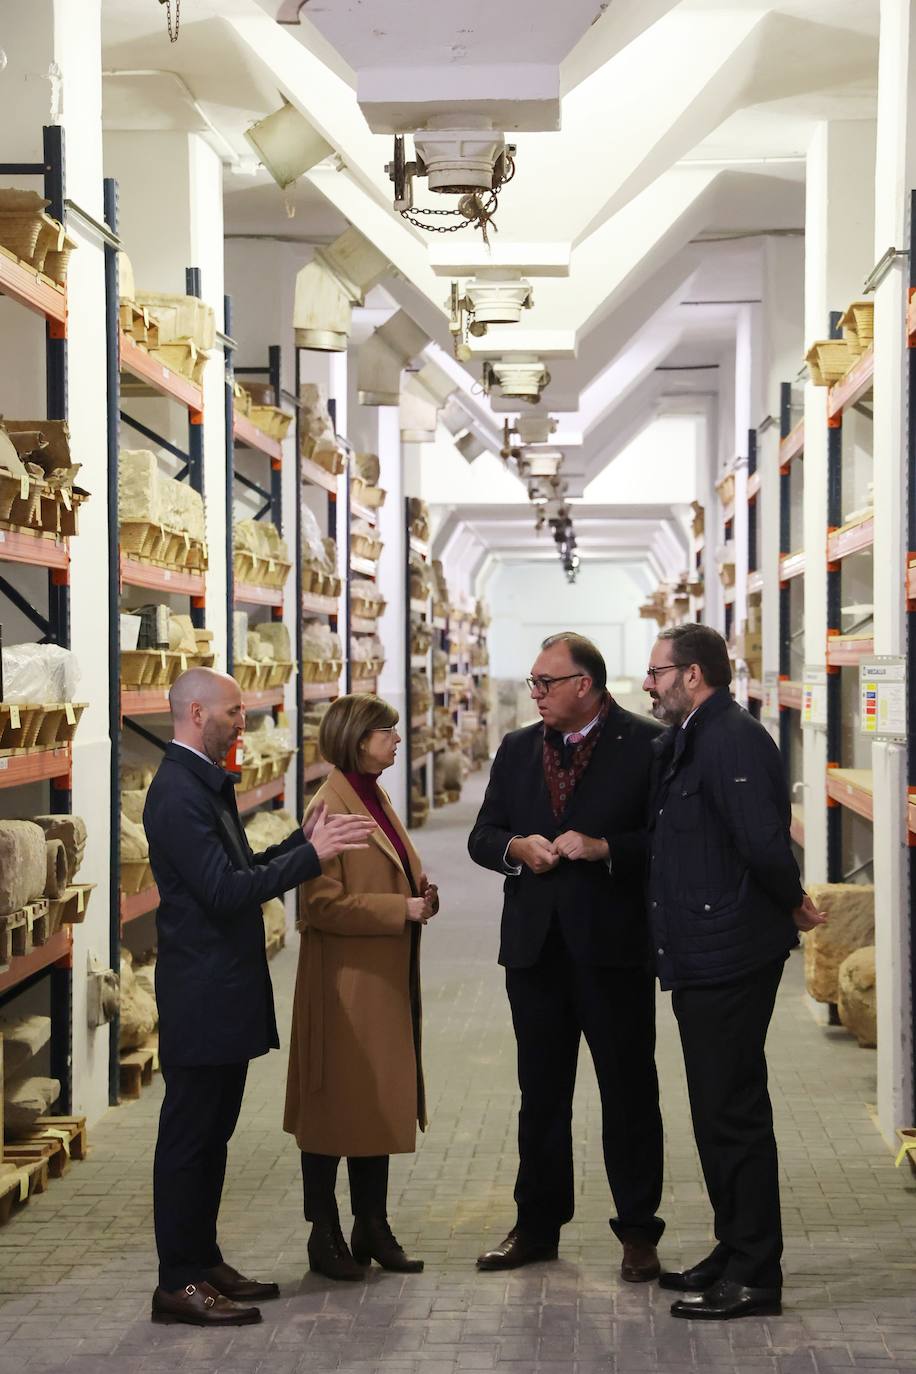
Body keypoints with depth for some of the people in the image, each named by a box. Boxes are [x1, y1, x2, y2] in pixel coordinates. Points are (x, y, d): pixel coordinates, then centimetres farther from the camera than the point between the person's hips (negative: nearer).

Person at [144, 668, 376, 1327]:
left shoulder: (207, 785, 14)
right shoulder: (177, 793, -19)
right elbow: (225, 890, -24)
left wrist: (303, 842, 7)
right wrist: (310, 854, -20)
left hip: (226, 992, 10)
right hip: (200, 995, -10)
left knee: (211, 1133, 16)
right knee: (189, 1136, -2)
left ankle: (204, 1262, 25)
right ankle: (179, 1282, 5)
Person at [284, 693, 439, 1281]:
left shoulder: (377, 799, 14)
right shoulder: (331, 806, -15)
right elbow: (324, 904, -20)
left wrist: (421, 894, 5)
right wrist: (401, 909, -20)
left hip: (386, 981, 9)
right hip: (345, 983, -9)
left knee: (380, 1104, 13)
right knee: (335, 1106, 0)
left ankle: (373, 1228, 23)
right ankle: (325, 1237, 10)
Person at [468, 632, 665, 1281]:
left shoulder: (647, 745, -5)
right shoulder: (517, 750, 12)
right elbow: (483, 835, 14)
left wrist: (604, 848, -20)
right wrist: (516, 847, -7)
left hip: (613, 944, -5)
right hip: (535, 944, 5)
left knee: (629, 1093, 4)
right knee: (541, 1093, 13)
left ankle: (638, 1229, 14)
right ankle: (537, 1225, 24)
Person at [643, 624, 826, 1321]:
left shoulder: (732, 739, -17)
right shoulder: (688, 742, 16)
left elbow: (764, 840, -26)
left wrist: (792, 903, -12)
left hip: (733, 954, -10)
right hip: (704, 957, 10)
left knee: (734, 1112, -4)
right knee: (719, 1111, 16)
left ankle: (755, 1276, 3)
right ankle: (735, 1254, 27)